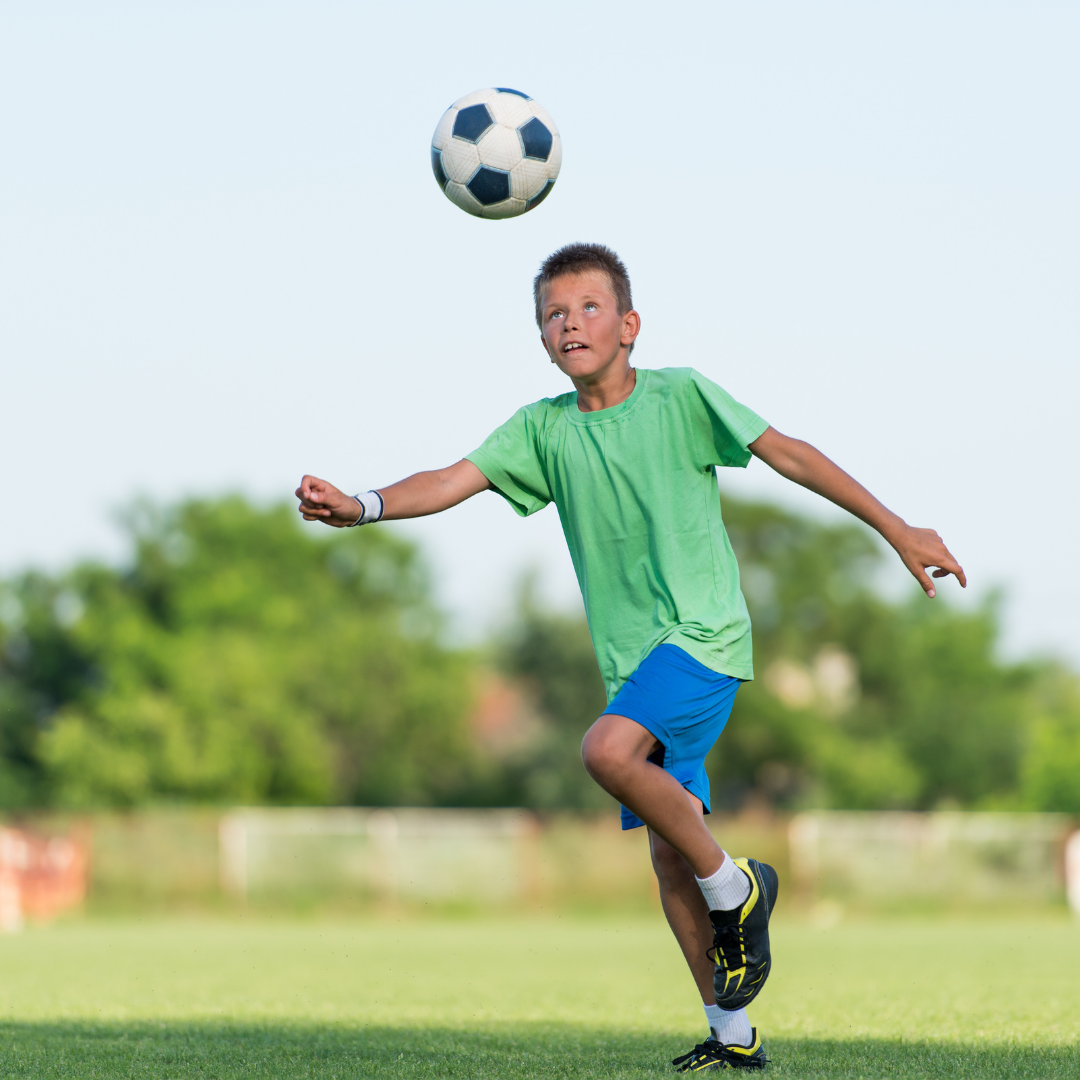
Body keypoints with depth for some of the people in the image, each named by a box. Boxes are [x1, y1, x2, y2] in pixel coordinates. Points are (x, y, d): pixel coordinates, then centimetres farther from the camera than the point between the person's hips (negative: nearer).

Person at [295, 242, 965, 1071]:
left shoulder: (679, 396, -4)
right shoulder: (543, 429, 7)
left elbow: (788, 454, 0)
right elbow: (455, 481, -4)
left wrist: (898, 530, 1)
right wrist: (362, 506, -23)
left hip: (706, 633, -6)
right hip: (633, 660, 6)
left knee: (609, 751, -30)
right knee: (669, 856, 5)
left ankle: (735, 890, -10)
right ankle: (733, 1035, 14)